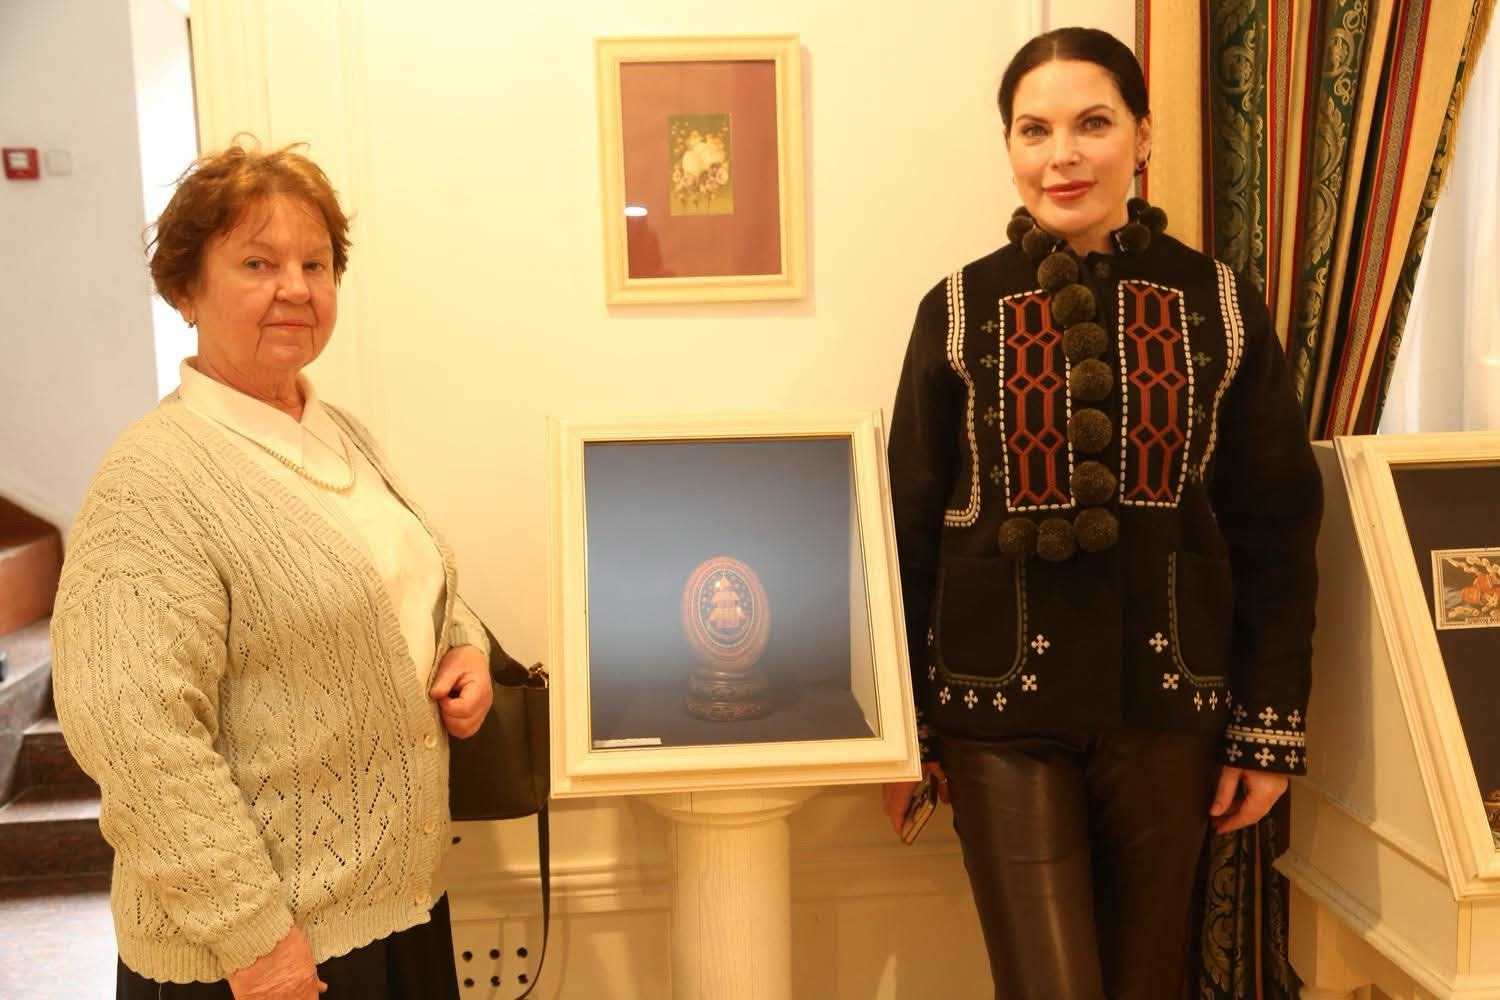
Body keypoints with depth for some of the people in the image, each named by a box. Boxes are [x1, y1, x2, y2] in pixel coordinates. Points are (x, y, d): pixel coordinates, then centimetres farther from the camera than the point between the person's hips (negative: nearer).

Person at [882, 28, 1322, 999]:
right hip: (1004, 706, -1)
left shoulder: (1220, 304, 1)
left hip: (1169, 701, 2)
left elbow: (1278, 533, 4)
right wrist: (904, 728, 1)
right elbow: (911, 530, 1)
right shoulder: (959, 309, -1)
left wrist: (1272, 726, 1)